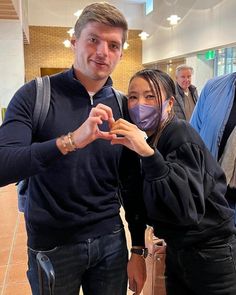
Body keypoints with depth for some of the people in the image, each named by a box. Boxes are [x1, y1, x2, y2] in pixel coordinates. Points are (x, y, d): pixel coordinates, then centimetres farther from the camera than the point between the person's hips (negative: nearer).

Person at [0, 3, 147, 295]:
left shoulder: (122, 107, -1)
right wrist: (70, 141, -37)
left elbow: (132, 184, 3)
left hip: (110, 240, 3)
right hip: (51, 246, -2)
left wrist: (138, 250, 4)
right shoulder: (35, 95, -11)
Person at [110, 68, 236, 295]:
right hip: (176, 250, 6)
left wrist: (148, 153, -42)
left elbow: (189, 207, -35)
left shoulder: (181, 137, -21)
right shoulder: (146, 139, 0)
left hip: (209, 254, -6)